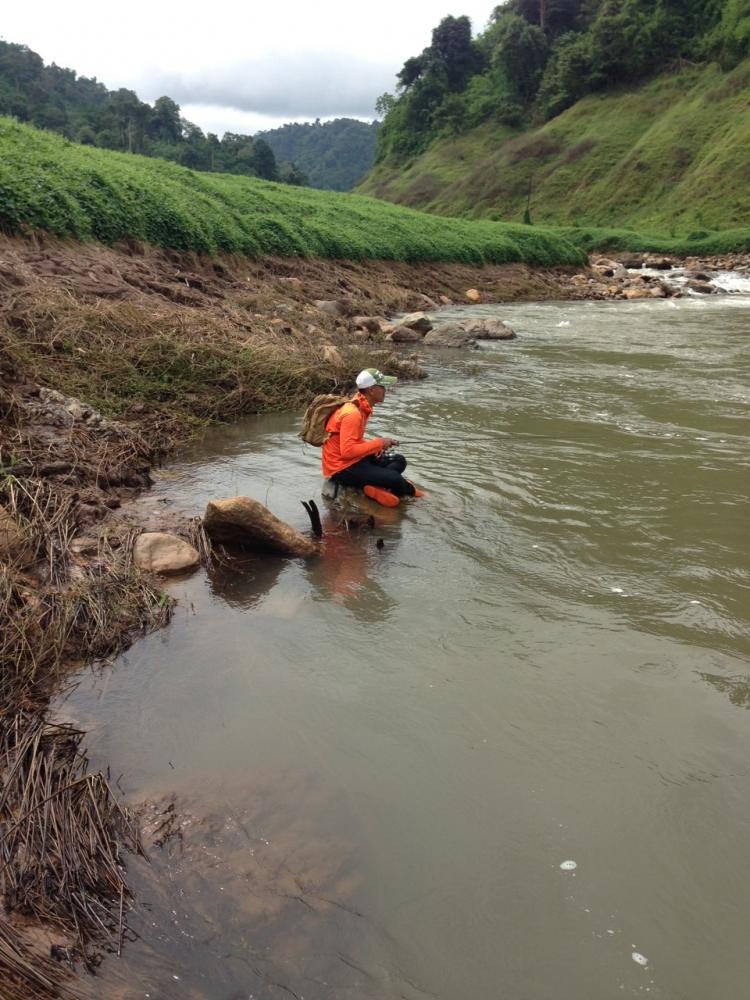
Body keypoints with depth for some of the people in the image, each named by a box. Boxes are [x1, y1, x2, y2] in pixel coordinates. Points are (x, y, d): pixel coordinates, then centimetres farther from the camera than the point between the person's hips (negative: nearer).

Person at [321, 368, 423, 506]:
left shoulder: (362, 407, 7)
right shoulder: (352, 413, -23)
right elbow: (347, 451, -29)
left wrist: (375, 446, 0)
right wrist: (378, 443, -18)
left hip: (354, 459, 10)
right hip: (342, 468, -10)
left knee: (399, 461, 12)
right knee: (395, 479, -20)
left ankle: (377, 487, -10)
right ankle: (410, 492, 12)